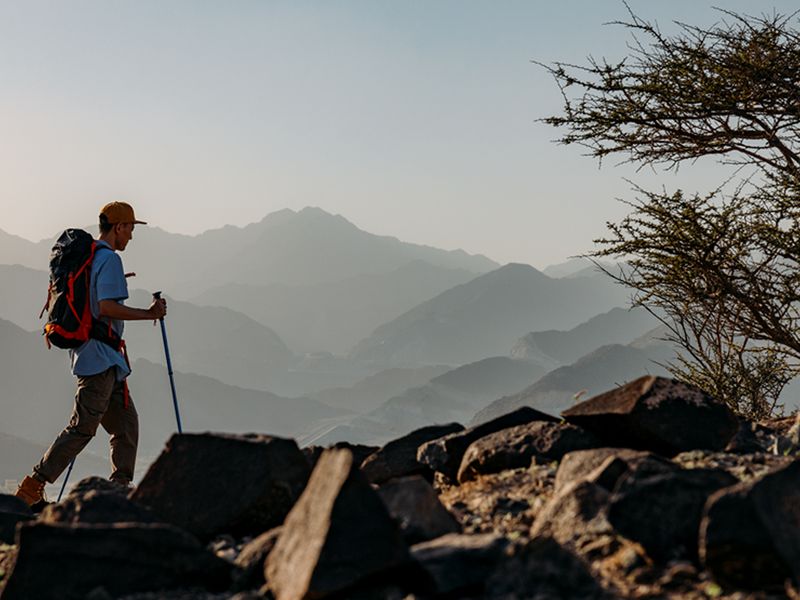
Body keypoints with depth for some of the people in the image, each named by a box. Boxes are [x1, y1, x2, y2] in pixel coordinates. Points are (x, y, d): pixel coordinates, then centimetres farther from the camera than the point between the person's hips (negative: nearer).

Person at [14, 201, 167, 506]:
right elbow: (107, 307, -22)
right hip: (100, 355, -10)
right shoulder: (109, 259, -13)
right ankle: (33, 485, -8)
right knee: (83, 427, -9)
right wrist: (149, 313, -15)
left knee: (125, 421, 12)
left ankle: (120, 486, 13)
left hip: (105, 358, 10)